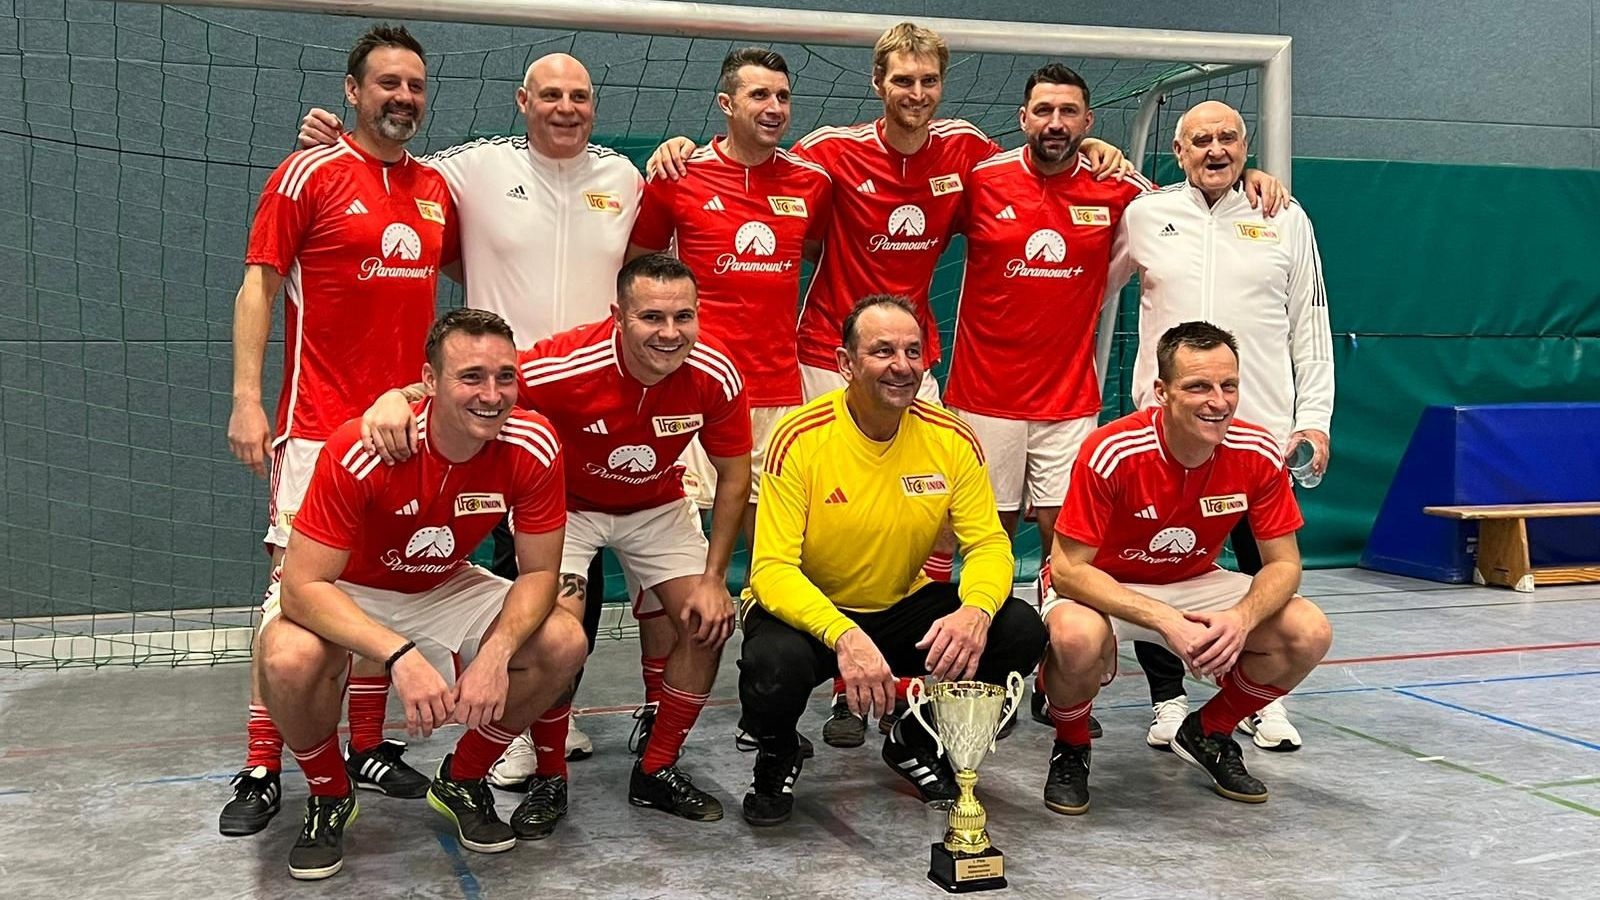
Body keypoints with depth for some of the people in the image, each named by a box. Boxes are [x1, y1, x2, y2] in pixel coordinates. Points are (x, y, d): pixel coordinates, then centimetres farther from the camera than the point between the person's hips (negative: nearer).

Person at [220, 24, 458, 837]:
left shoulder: (436, 189, 11)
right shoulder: (307, 175, -3)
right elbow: (258, 286, -4)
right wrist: (246, 398, -12)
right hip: (320, 423, -5)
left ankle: (367, 746, 21)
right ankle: (262, 769, 2)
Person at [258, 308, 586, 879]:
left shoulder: (532, 447, -24)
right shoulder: (360, 452, -34)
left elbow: (539, 572, -15)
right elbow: (301, 587, -33)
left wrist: (496, 653, -33)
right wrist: (402, 656, -46)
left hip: (447, 588, 3)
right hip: (347, 591, -3)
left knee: (564, 644, -19)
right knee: (291, 659, -34)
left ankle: (462, 782, 8)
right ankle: (329, 797, 0)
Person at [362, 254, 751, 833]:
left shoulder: (715, 376, -25)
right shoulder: (569, 363, -36)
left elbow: (735, 476, -11)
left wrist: (714, 579, -13)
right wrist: (398, 396, -50)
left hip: (656, 506, 3)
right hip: (565, 503, -3)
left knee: (709, 623, -9)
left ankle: (657, 770, 13)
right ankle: (549, 780, 0)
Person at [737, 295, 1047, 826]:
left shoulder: (953, 440, -8)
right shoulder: (799, 439, -19)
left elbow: (989, 544, -7)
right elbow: (772, 569, -23)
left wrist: (975, 610, -31)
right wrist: (843, 634, -42)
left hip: (903, 608, 4)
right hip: (808, 612, -4)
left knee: (1020, 632, -18)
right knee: (774, 663, -37)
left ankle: (916, 741, 11)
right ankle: (777, 754, 3)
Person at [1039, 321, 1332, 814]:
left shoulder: (1258, 454, -17)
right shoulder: (1111, 453, -29)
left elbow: (1283, 562, -7)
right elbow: (1068, 569, -26)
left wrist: (1242, 617, -29)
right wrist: (1165, 621, -36)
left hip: (1195, 584, 4)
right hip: (1102, 588, -4)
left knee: (1310, 633, -15)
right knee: (1078, 636, -38)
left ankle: (1207, 734, 12)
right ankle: (1070, 750, -3)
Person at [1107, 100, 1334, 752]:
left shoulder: (1285, 220, 8)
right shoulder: (1144, 216, 7)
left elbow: (1311, 326, 7)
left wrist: (1314, 418, 1)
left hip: (1264, 427, 0)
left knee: (1267, 568, 6)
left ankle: (1265, 699, 21)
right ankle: (1168, 698, 17)